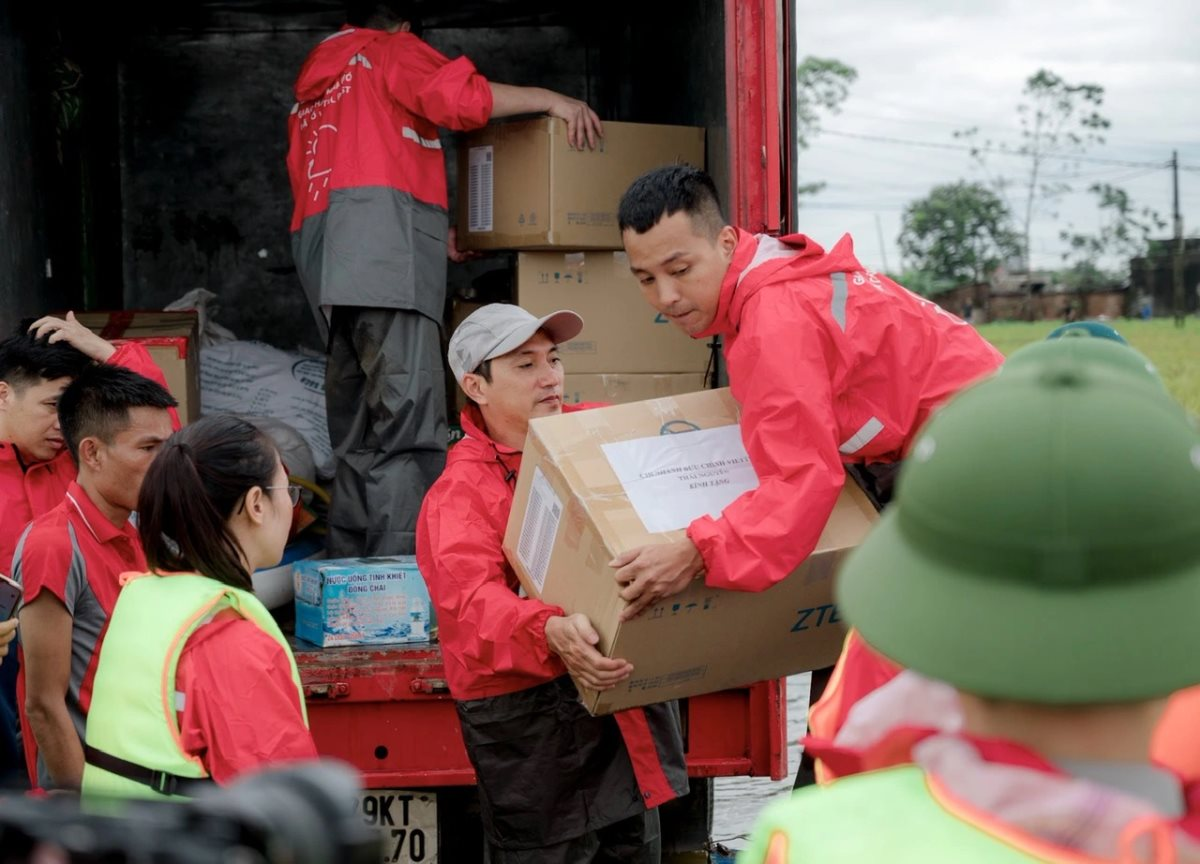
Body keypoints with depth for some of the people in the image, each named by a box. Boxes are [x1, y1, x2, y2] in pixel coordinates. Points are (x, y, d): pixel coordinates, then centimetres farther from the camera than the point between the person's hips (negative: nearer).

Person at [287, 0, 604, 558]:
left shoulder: (312, 84, 33)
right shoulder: (390, 50, 12)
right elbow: (455, 95, -7)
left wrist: (433, 236, 32)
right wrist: (551, 99, 0)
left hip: (318, 242, 8)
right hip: (384, 229, -8)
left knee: (355, 428, 8)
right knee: (408, 415, -16)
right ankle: (401, 569, -26)